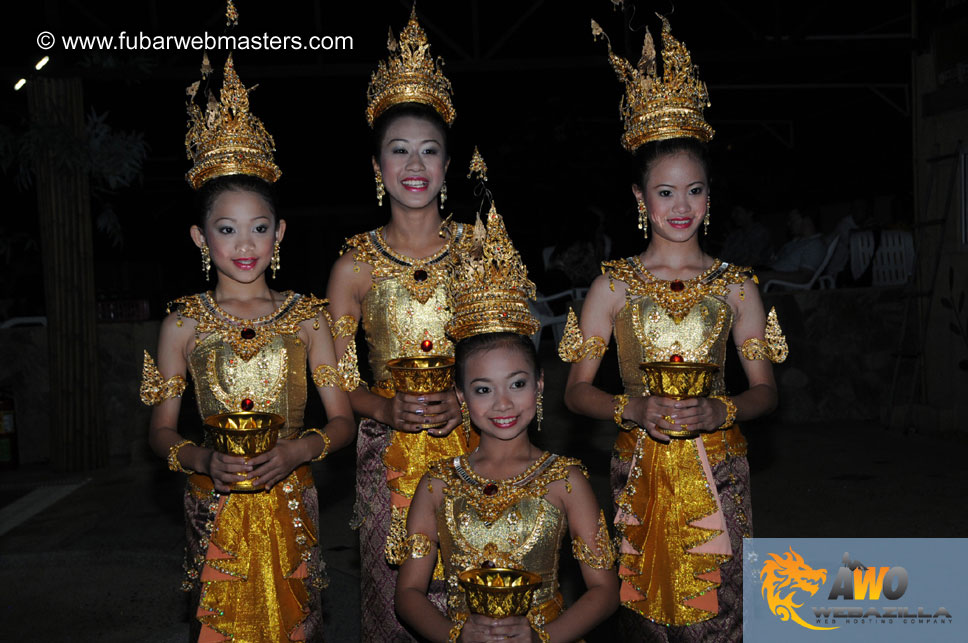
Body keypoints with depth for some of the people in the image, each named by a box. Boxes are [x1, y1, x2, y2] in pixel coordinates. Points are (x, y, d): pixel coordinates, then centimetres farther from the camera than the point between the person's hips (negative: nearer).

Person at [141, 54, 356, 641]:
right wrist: (205, 460, -17)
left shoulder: (307, 317, 0)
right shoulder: (184, 324, 0)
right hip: (217, 508, 0)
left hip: (291, 505, 0)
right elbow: (161, 430, 2)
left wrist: (297, 450, -18)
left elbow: (343, 421, 0)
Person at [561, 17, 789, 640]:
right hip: (640, 469, 0)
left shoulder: (736, 284, 3)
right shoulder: (613, 284, 1)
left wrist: (720, 410, -16)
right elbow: (577, 389, 1)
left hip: (717, 474, 1)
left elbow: (766, 390, 4)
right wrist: (634, 409, -17)